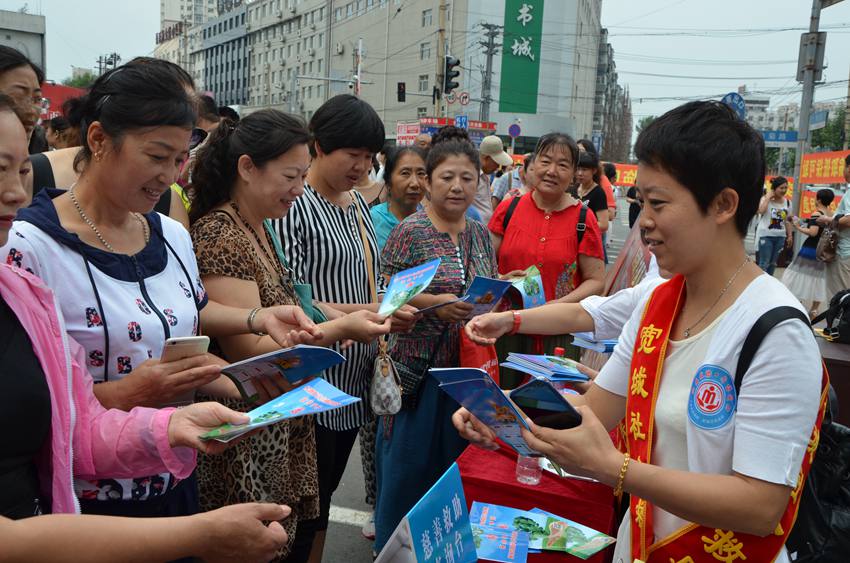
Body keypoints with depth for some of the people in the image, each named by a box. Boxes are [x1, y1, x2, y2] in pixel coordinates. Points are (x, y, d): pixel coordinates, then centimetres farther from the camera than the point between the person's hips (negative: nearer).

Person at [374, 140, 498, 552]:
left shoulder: (480, 234, 9)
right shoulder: (410, 232, -9)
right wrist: (436, 303, -25)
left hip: (468, 368, 5)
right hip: (419, 366, -5)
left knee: (454, 460, 15)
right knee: (409, 462, 5)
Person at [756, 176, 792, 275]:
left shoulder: (787, 202, 8)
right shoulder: (765, 199, -7)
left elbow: (787, 221, 15)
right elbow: (761, 211, -29)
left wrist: (789, 235, 11)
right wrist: (768, 197, -19)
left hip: (780, 236, 6)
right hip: (766, 235, -5)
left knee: (773, 263, 11)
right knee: (764, 263, -7)